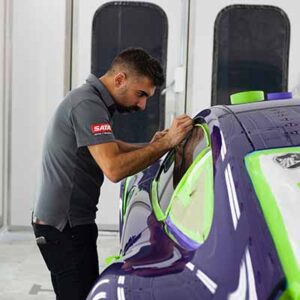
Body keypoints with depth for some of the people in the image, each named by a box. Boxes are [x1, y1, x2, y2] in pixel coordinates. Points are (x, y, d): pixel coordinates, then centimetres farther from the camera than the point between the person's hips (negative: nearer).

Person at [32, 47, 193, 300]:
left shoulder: (92, 100, 14)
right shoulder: (88, 104, -19)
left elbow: (109, 148, 29)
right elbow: (114, 169, -29)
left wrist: (149, 147, 13)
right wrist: (166, 143, -24)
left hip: (67, 221, 10)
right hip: (64, 226, -10)